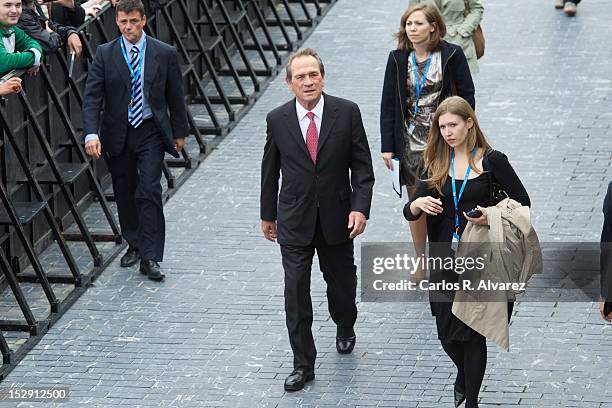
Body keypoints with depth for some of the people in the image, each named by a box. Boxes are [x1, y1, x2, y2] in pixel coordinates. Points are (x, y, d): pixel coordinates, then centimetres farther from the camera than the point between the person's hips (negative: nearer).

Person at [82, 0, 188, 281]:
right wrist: (91, 133, -20)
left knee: (149, 191, -12)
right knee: (125, 192, 11)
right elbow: (91, 97, -7)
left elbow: (175, 96, 6)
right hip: (118, 133, 2)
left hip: (151, 132, -2)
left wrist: (179, 132, 9)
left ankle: (150, 257, -10)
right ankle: (134, 245, 29)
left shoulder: (165, 54, -2)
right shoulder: (105, 54, -2)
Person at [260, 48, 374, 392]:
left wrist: (360, 207, -16)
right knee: (296, 292, -2)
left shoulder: (347, 113, -8)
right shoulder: (278, 120, -5)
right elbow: (270, 171, 6)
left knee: (341, 281, 18)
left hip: (337, 218, 0)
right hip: (294, 220, 0)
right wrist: (268, 214, 12)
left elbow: (362, 166, -5)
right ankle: (303, 364, 7)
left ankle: (345, 328, 49)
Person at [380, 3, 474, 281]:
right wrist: (387, 146, 0)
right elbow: (388, 104, 4)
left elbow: (467, 96, -2)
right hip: (410, 143, 2)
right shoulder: (398, 59, 1)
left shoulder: (451, 55, -6)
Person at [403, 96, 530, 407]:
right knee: (447, 334, 8)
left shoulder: (491, 161, -6)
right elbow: (409, 212, 3)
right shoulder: (436, 164, 5)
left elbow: (522, 202, -2)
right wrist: (419, 203, -20)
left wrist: (492, 216, -19)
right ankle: (464, 375, 40)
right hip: (444, 258, 4)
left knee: (473, 333, 0)